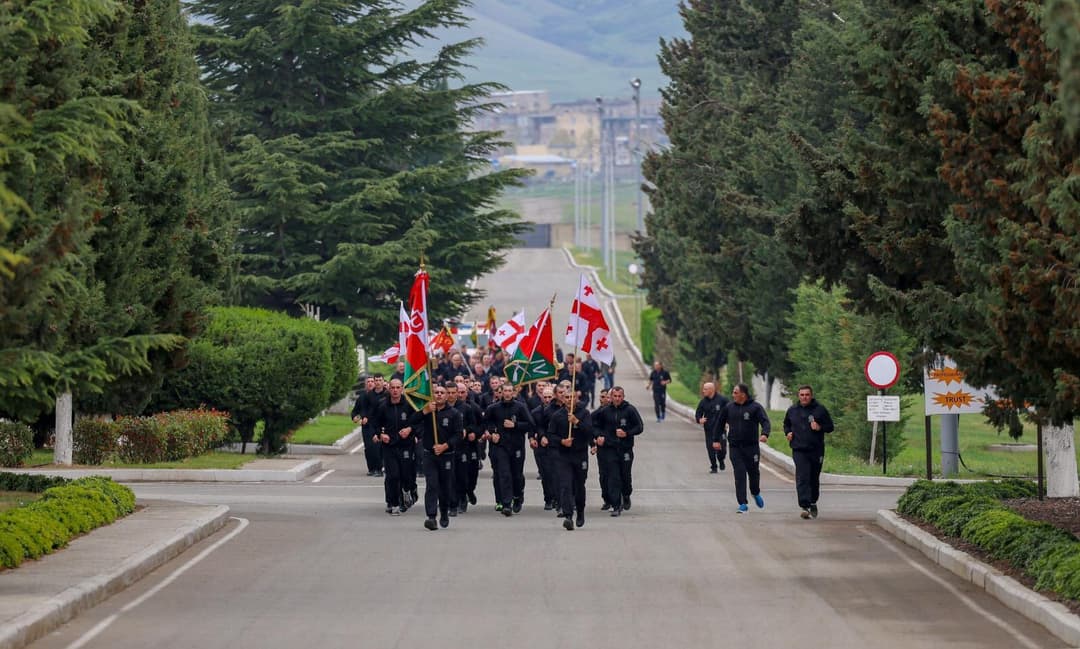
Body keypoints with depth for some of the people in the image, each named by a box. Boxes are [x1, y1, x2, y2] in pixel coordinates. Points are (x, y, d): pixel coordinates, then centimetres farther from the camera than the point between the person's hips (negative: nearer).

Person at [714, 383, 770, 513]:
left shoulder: (755, 407, -4)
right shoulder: (728, 407, 6)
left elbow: (765, 422, -13)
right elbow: (720, 423, 16)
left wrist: (764, 434, -33)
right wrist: (716, 439, 12)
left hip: (751, 447, -1)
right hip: (734, 447, 1)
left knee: (754, 472, 10)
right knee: (740, 474, -6)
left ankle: (756, 493, 40)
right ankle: (742, 504, -4)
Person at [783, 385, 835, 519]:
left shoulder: (820, 410, 2)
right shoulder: (792, 411, 10)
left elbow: (830, 426, 6)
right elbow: (786, 424, 27)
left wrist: (820, 427, -14)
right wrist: (788, 433, 7)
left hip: (816, 450, 0)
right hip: (799, 451, 0)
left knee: (814, 480, 12)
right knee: (802, 478, -15)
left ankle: (813, 503, 33)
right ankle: (804, 506, -21)